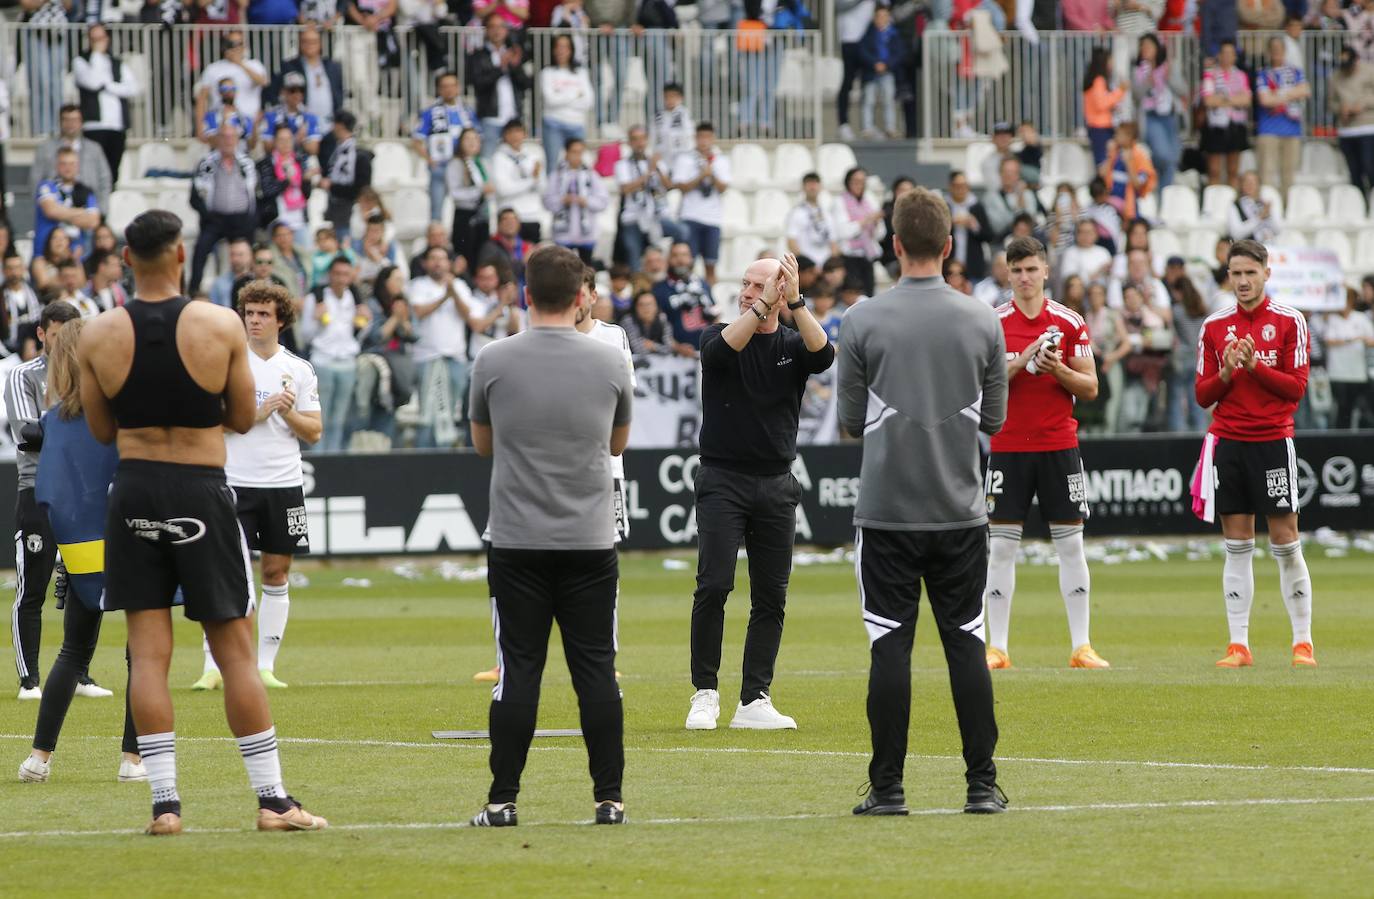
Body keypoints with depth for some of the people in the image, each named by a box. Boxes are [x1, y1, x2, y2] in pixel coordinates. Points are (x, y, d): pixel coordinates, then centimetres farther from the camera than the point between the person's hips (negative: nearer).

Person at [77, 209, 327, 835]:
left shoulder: (96, 337, -4)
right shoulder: (221, 326, -9)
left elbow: (101, 429, 6)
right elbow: (243, 419, 1)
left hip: (135, 491, 1)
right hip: (202, 491, -1)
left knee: (148, 653, 4)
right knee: (235, 650, 5)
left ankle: (164, 801, -1)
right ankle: (271, 797, 8)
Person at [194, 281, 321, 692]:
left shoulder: (298, 369, 7)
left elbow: (313, 432, 7)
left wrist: (288, 413, -11)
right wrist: (256, 414, -16)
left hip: (284, 484, 3)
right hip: (235, 484, -3)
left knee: (276, 573, 4)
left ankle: (265, 666, 9)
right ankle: (214, 667, -8)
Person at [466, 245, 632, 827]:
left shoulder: (494, 362, -4)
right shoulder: (610, 363, -1)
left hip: (517, 542, -1)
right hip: (591, 540, 1)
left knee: (518, 670, 2)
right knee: (596, 670, 4)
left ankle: (503, 800, 1)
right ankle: (609, 798, 3)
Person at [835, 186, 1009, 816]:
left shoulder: (864, 321, -7)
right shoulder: (982, 322, 0)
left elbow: (850, 420, 0)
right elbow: (995, 419, 8)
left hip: (887, 509, -2)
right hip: (960, 509, 2)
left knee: (890, 647, 1)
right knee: (966, 644, 6)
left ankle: (888, 787, 0)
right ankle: (982, 784, 6)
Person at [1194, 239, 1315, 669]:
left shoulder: (1289, 321, -1)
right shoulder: (1214, 327, 8)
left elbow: (1296, 387, -5)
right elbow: (1203, 395, 7)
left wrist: (1256, 365, -17)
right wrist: (1226, 372, -12)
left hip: (1273, 441, -3)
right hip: (1228, 442, 3)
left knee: (1286, 543, -3)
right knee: (1236, 546, 3)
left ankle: (1303, 642, 3)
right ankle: (1238, 645, 4)